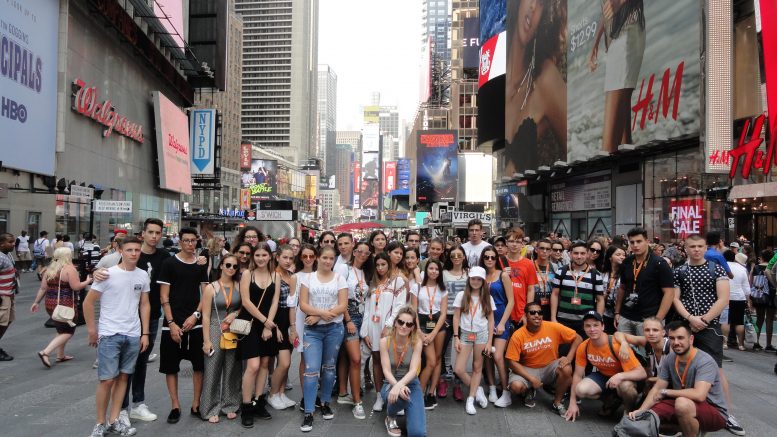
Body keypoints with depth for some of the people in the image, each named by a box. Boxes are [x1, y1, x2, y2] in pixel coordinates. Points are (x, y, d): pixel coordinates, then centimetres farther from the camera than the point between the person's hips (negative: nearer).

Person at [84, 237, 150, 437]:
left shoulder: (143, 276, 2)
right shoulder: (108, 274, -10)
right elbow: (88, 302, -4)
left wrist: (145, 333, 6)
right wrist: (92, 331, -3)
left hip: (133, 336, 4)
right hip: (109, 335, -4)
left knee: (123, 377, 10)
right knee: (107, 380, 0)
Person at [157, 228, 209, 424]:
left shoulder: (202, 265, 7)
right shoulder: (169, 263, -2)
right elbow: (164, 296, -5)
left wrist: (195, 315, -8)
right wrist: (171, 323, -11)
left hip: (196, 323, 2)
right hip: (172, 324, -2)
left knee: (199, 365, 6)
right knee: (171, 366, 5)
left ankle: (196, 405, 18)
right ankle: (175, 406, 17)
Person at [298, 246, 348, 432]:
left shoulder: (340, 279, 2)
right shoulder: (308, 278, 4)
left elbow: (343, 306, -6)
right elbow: (303, 304, -3)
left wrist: (318, 317, -13)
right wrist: (321, 312, -19)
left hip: (334, 328, 1)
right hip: (313, 329, -1)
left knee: (329, 367, 12)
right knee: (312, 369, -8)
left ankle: (325, 403, 29)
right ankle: (308, 413, -3)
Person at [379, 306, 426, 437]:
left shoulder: (417, 343, -10)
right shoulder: (385, 341, -10)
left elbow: (413, 370, -18)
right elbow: (386, 371, -15)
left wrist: (400, 385, -37)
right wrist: (397, 386, -34)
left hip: (411, 384, 0)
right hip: (390, 384, 0)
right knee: (398, 396, -40)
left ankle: (406, 410, 17)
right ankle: (390, 417, -2)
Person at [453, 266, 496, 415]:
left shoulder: (488, 298, 2)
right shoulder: (461, 295, 0)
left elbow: (491, 321, 4)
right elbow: (456, 317, 1)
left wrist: (489, 342, -2)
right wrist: (456, 337, -5)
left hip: (481, 334, 0)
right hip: (465, 334, 0)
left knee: (477, 368, 4)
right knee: (459, 370, -6)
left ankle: (471, 399, 14)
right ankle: (477, 389, 16)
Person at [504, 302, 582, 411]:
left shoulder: (553, 327, -15)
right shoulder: (518, 335, -16)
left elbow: (577, 338, -5)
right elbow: (512, 362, -14)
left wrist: (569, 358, -18)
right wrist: (531, 379, -21)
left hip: (550, 367, 1)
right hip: (527, 369, -1)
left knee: (566, 369, -30)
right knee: (516, 386, -29)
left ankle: (557, 402, -4)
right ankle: (529, 392, 10)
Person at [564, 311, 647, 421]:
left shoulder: (617, 345, -30)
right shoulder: (583, 347, -15)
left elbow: (642, 373, -30)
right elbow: (577, 375, -6)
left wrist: (620, 376, -48)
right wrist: (573, 403, -8)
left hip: (623, 379, -4)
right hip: (602, 376, 4)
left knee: (626, 386, -39)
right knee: (581, 390, -24)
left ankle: (629, 411, -3)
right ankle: (611, 400, 8)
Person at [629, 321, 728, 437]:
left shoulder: (705, 361, -23)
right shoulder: (669, 359, -3)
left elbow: (699, 395, -36)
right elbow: (657, 388, 0)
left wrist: (665, 391, -22)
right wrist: (641, 410, -16)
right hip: (683, 407, 6)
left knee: (682, 403, -37)